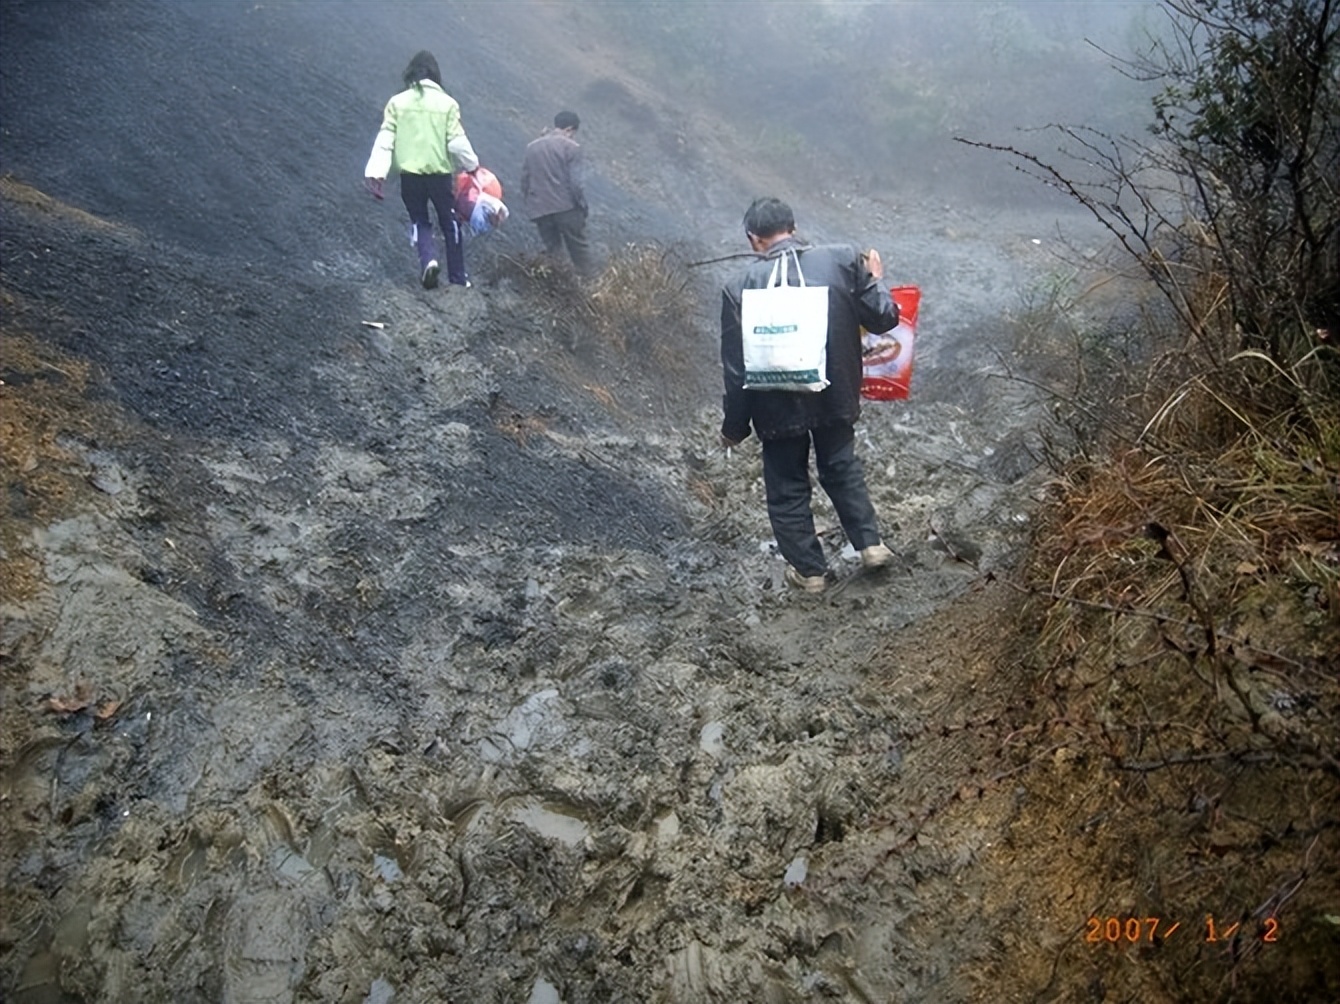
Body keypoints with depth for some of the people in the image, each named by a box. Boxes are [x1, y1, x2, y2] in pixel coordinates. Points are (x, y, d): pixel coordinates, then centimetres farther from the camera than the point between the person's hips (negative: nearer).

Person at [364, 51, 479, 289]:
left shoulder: (397, 102, 2)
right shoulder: (447, 102, -1)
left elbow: (385, 140, -3)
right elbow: (457, 142, -4)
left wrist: (376, 172, -3)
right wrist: (471, 164, 12)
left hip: (409, 173, 1)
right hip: (440, 172, -1)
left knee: (419, 220, 13)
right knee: (449, 222, 13)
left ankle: (429, 259, -15)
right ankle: (457, 278, 15)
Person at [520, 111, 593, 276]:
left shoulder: (532, 147, 12)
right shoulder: (571, 147, -6)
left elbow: (524, 180, 12)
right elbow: (575, 182, -12)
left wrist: (530, 205, 20)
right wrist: (583, 206, -1)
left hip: (540, 209, 5)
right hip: (566, 207, -4)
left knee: (551, 250, 16)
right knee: (578, 247, 8)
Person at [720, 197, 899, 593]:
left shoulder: (741, 289, -16)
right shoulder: (843, 260, -12)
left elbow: (737, 370, -13)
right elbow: (884, 318, -5)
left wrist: (733, 426, 1)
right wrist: (875, 279, 15)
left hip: (780, 407, -2)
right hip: (836, 396, 2)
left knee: (787, 489, 18)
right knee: (842, 467, 28)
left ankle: (809, 569, 31)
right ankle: (870, 544, 33)